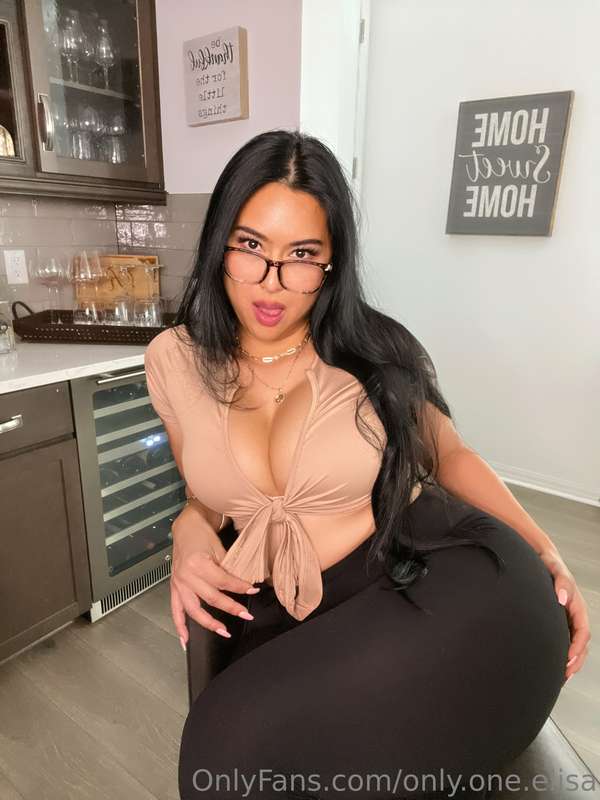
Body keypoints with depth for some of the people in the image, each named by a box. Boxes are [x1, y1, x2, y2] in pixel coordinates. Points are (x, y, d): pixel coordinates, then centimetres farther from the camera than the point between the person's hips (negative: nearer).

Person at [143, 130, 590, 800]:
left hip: (445, 576, -3)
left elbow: (449, 453, 10)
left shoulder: (372, 349, -3)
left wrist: (545, 553, 2)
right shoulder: (175, 360, 4)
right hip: (287, 617, 4)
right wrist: (191, 533, -5)